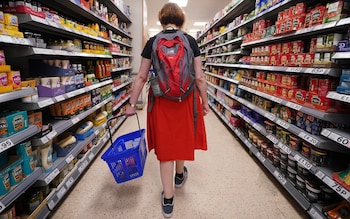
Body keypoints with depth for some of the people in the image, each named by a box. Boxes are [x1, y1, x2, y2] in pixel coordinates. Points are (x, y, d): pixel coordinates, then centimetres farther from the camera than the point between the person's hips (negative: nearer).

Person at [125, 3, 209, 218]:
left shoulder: (152, 42, -1)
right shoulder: (190, 41, -1)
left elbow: (141, 77, -1)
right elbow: (199, 77, -4)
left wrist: (132, 104, 7)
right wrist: (205, 101, 9)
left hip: (161, 100, 0)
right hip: (186, 99, 1)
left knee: (165, 143, 10)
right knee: (183, 137, 23)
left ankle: (168, 200, 20)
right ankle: (180, 175, 49)